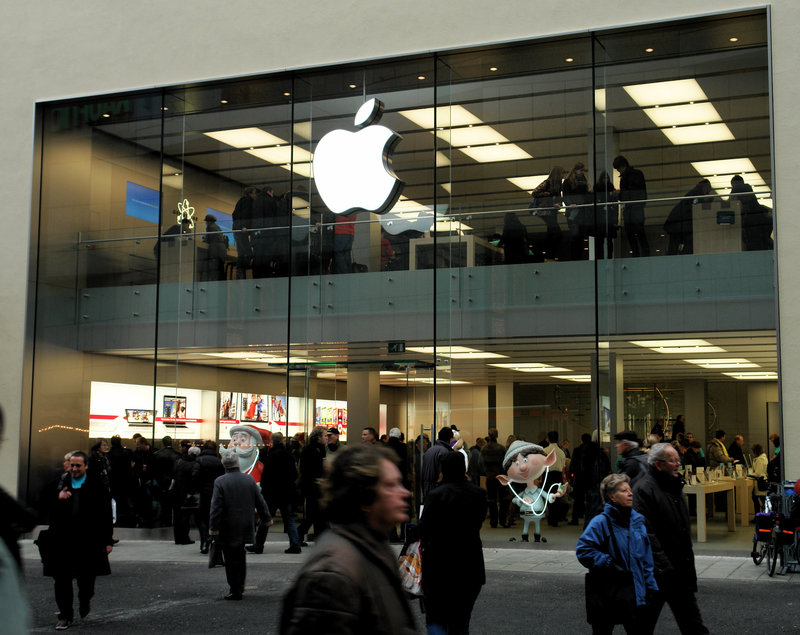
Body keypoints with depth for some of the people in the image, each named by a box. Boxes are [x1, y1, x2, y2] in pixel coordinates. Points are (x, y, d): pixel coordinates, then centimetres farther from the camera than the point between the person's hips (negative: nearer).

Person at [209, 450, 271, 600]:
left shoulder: (220, 482, -13)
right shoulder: (249, 480, 1)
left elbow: (216, 507, -15)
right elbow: (260, 501, 8)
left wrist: (213, 527, -10)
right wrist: (266, 518, 21)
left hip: (227, 528, -5)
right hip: (245, 527, 5)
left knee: (231, 560, 2)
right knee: (241, 557, 19)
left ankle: (235, 591, 6)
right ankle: (240, 586, 27)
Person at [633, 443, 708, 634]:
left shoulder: (675, 486, 13)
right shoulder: (644, 488, -16)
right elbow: (646, 532, -22)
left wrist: (689, 562, 18)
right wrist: (663, 566, -25)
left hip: (681, 567, 8)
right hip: (657, 570, -8)